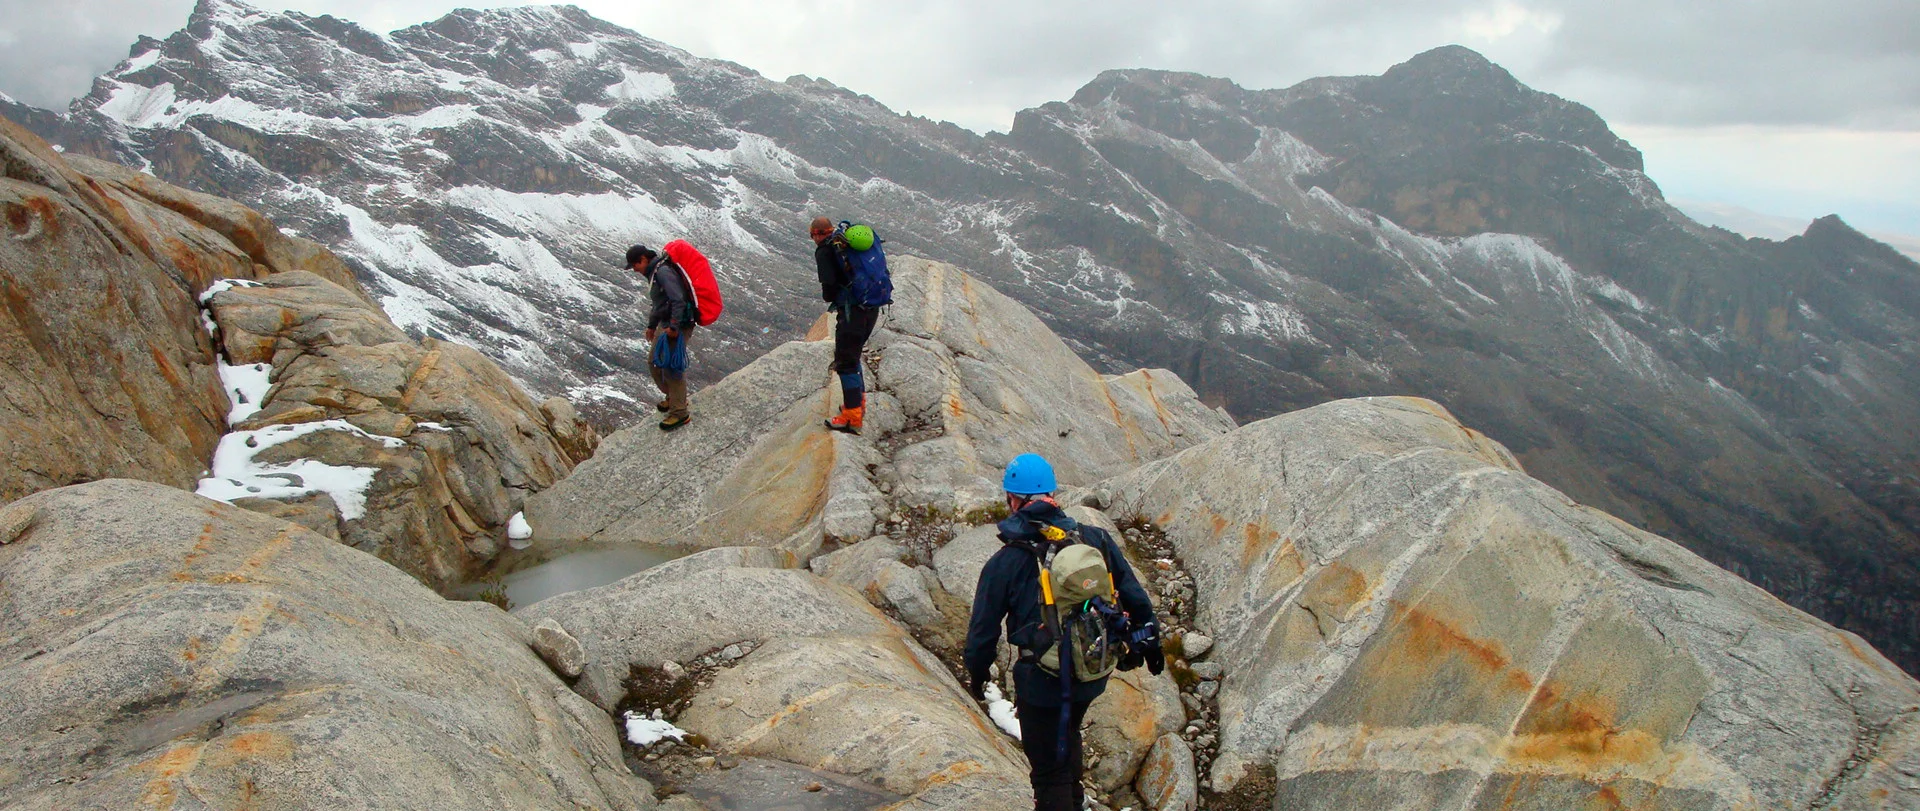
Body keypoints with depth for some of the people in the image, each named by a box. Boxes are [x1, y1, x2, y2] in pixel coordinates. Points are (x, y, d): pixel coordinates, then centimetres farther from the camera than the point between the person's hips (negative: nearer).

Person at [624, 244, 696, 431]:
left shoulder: (663, 271, -18)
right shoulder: (654, 272, 15)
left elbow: (678, 300, -27)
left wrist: (673, 327, -27)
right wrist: (652, 325, 33)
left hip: (678, 325, -11)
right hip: (666, 325, 11)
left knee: (671, 366, -8)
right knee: (655, 363, 17)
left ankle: (680, 413, -1)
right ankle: (673, 398, 35)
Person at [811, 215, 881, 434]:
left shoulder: (824, 250, -6)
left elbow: (829, 285, -15)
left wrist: (828, 297, 9)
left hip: (851, 310, -8)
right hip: (873, 308, 8)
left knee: (845, 362, -2)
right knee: (852, 355, 24)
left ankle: (852, 418, -2)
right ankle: (858, 401, 31)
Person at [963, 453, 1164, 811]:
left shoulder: (1004, 563, -15)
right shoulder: (1095, 539, -6)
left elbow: (983, 629, -7)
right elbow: (1134, 595, 3)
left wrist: (976, 674, 12)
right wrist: (1150, 640, 20)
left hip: (1042, 682, -5)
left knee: (1049, 768, 12)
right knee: (1067, 735, 33)